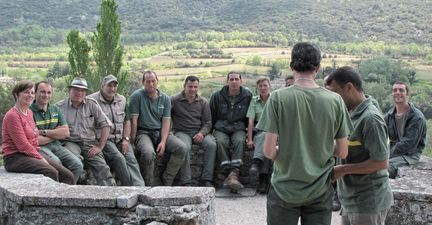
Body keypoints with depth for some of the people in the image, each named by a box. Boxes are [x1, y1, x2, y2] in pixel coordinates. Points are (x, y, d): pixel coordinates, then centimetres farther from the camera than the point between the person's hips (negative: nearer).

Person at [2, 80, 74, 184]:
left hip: (34, 153, 9)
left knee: (68, 176, -8)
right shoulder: (12, 115, -10)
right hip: (16, 157, -9)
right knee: (51, 172, -32)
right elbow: (22, 145, -15)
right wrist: (40, 158, -12)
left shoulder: (29, 112, 17)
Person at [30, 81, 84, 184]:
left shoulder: (55, 109, 14)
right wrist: (56, 134, -2)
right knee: (56, 162, -33)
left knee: (77, 165, -16)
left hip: (56, 145, 5)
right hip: (39, 147, -5)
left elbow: (66, 133, 5)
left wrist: (44, 132, -7)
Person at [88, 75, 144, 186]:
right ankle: (130, 187, -24)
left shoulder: (122, 100, 16)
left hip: (120, 139, 5)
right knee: (118, 158, -27)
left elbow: (127, 121, 19)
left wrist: (126, 139, 5)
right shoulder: (93, 100, -3)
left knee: (131, 159, -18)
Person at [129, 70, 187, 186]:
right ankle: (147, 186, -14)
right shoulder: (137, 96, -5)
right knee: (148, 153, -36)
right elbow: (133, 121, -7)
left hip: (161, 132, 4)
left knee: (181, 148, -19)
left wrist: (163, 142, -12)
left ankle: (166, 181, -8)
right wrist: (133, 141, -10)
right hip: (143, 132, -4)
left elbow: (166, 122, 1)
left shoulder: (165, 98, 6)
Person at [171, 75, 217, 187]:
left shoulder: (203, 102, 12)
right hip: (182, 132, -3)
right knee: (185, 147, -35)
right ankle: (185, 181, -30)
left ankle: (206, 180, -24)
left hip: (199, 132, 3)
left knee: (212, 145, -27)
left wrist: (202, 133, -10)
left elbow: (207, 123, 10)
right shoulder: (174, 100, 3)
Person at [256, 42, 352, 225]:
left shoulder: (278, 98, -13)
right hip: (320, 190, 2)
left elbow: (268, 151, -15)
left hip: (285, 189, -2)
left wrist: (283, 155, 5)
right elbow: (342, 152, -3)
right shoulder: (335, 100, -7)